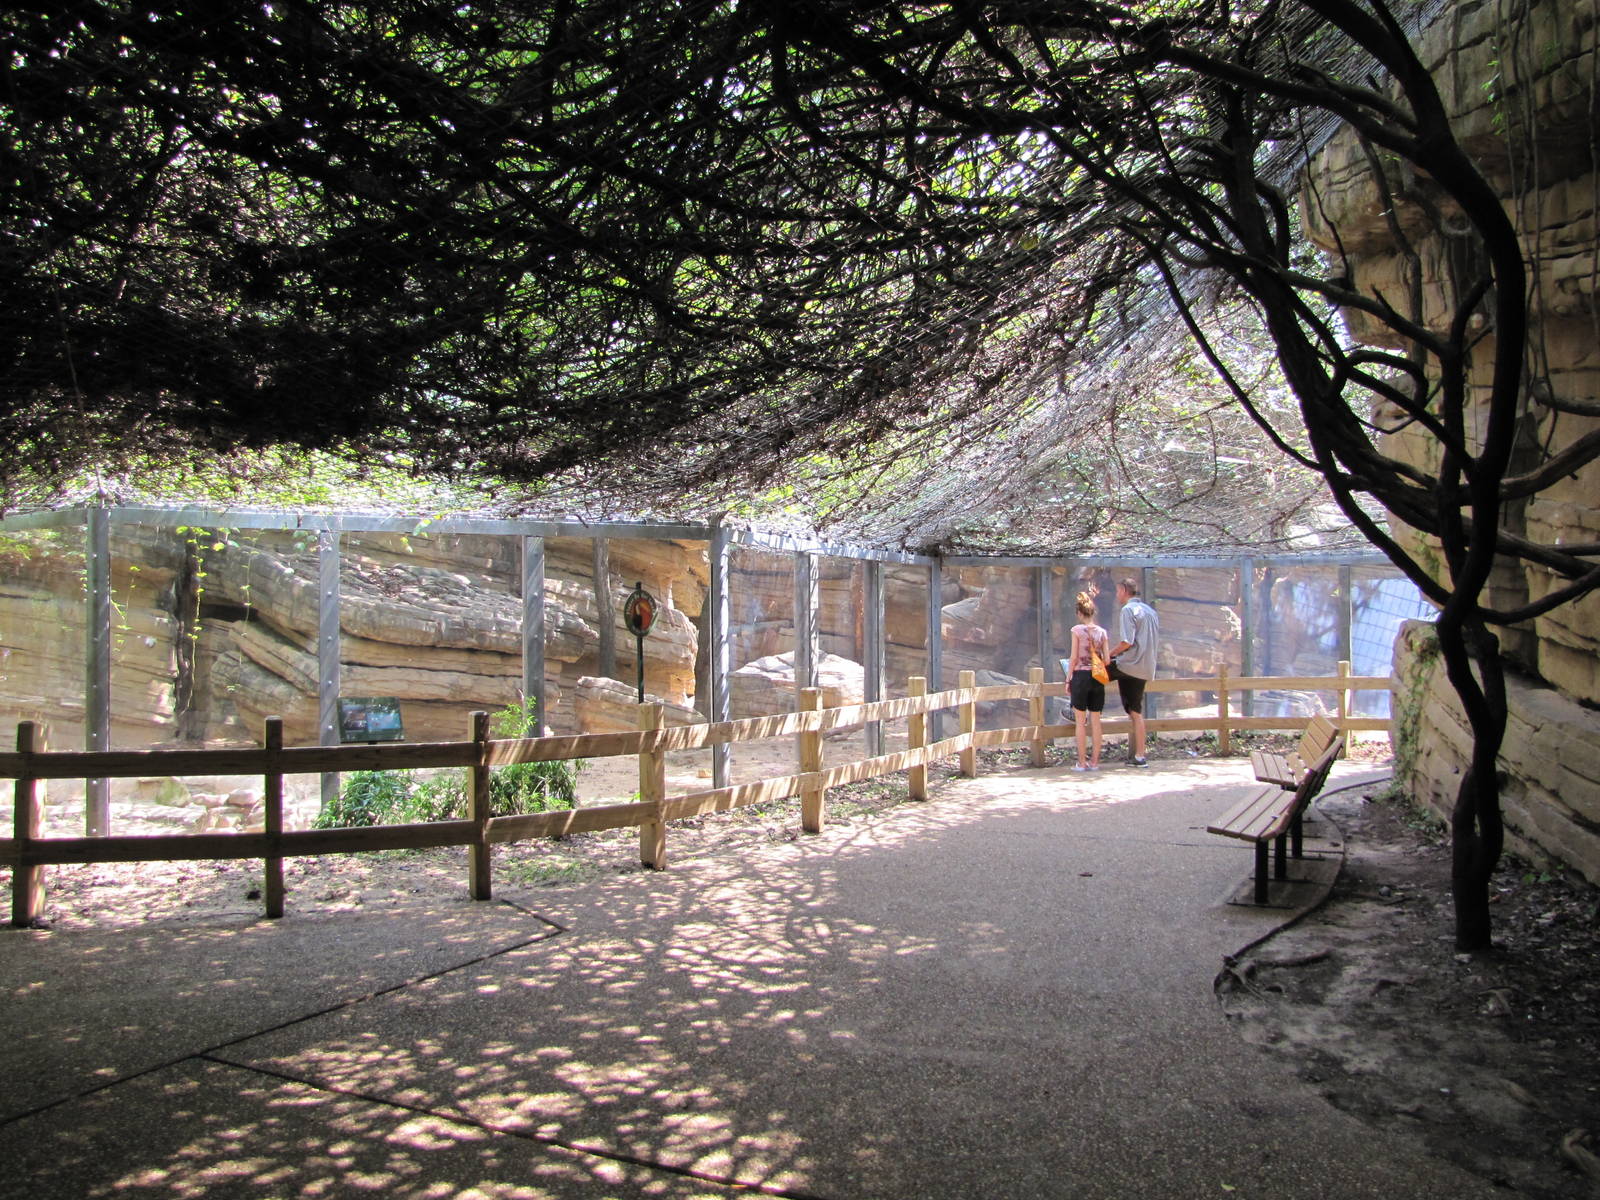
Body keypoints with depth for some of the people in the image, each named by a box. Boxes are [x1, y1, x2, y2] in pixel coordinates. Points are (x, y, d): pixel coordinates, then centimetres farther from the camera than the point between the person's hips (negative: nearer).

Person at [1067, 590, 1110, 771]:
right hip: (1098, 678, 4)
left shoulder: (1077, 630, -6)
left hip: (1081, 676, -4)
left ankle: (1082, 762, 4)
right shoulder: (1102, 632, 4)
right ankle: (1095, 761, 13)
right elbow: (1107, 659, 4)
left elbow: (1074, 657, -8)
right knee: (1095, 721, 9)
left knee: (1080, 721, 3)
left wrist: (1069, 679, 0)